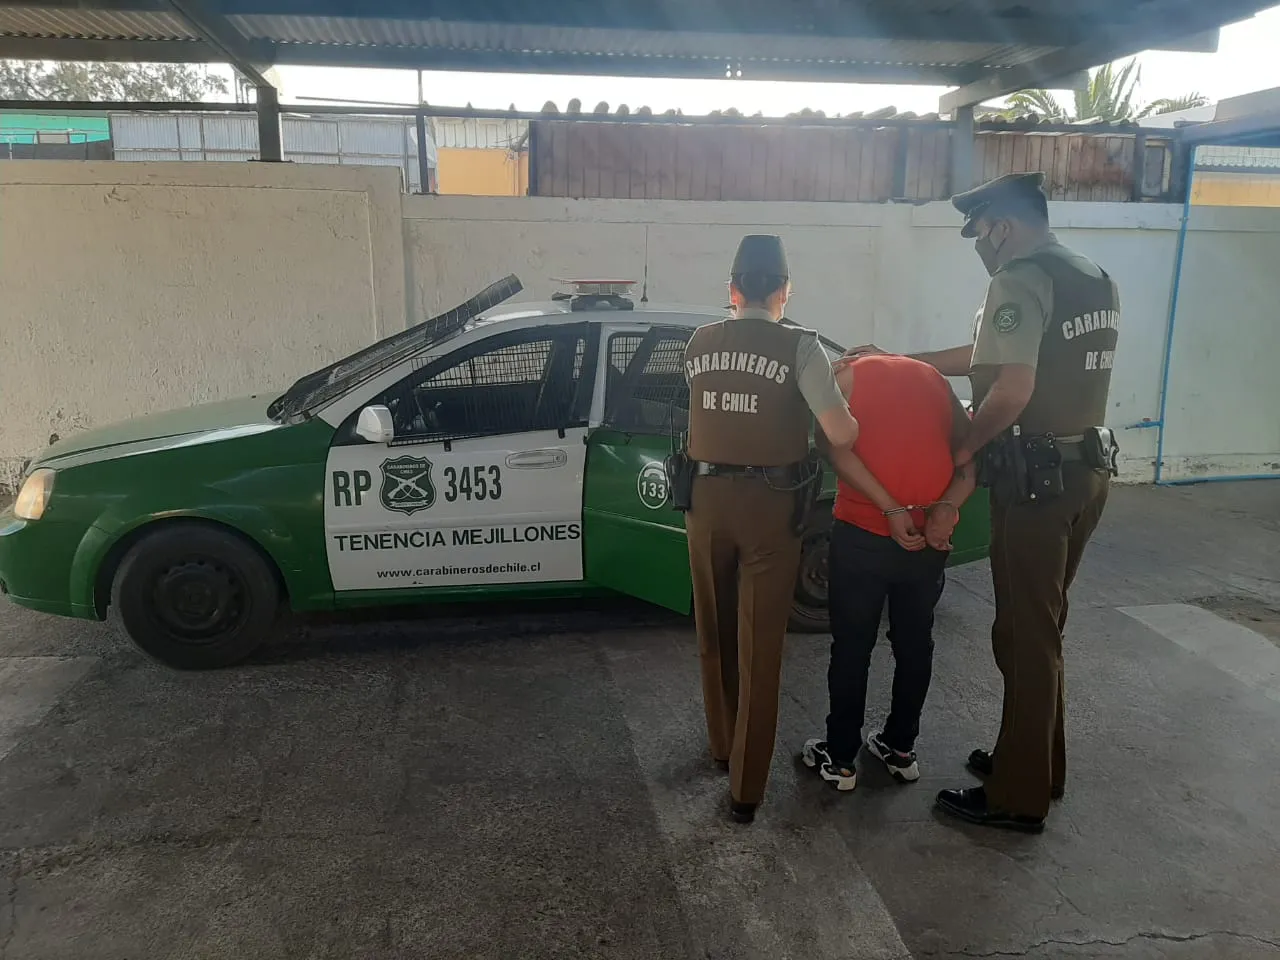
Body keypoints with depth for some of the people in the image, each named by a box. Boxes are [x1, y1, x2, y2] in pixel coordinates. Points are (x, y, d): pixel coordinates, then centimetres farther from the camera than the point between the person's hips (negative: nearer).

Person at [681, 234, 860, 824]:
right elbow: (841, 435, -17)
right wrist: (842, 395, 6)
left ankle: (722, 745, 39)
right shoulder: (800, 346, -10)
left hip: (706, 500, 4)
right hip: (770, 506, -4)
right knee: (759, 646, 5)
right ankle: (745, 787, 12)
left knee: (714, 634, 21)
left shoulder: (698, 344, 3)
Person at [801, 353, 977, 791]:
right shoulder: (935, 380, 17)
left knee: (852, 648, 9)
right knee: (915, 644, 18)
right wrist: (947, 507, -9)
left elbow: (838, 449, -10)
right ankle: (900, 749, 31)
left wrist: (891, 510, -15)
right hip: (931, 535, 4)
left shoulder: (848, 375, 7)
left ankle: (840, 757, 18)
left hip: (864, 533, -3)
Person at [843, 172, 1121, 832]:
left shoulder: (1020, 281, -15)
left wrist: (961, 450, -10)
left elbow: (1010, 391, -25)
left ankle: (1019, 796, 13)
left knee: (1025, 634, 0)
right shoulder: (1095, 279, 15)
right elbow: (990, 356, 17)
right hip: (1087, 469, 9)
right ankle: (1038, 765, 33)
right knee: (1044, 628, 19)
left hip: (1037, 478, -9)